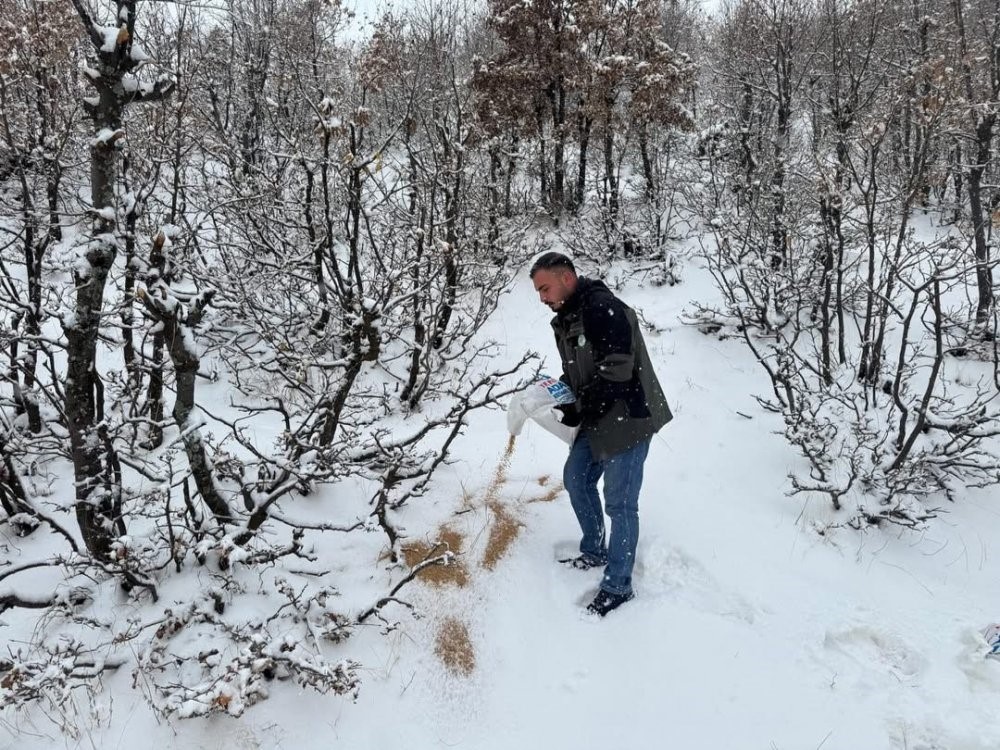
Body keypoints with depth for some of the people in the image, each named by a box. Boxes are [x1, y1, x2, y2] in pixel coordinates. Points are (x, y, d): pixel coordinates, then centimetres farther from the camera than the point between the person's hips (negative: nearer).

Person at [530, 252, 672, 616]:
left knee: (619, 503, -3)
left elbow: (616, 372, -26)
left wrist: (578, 409, -18)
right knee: (576, 478, 20)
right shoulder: (566, 319, 10)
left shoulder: (603, 309, -21)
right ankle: (594, 552, 39)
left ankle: (617, 586, 10)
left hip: (627, 419, -10)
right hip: (597, 419, 10)